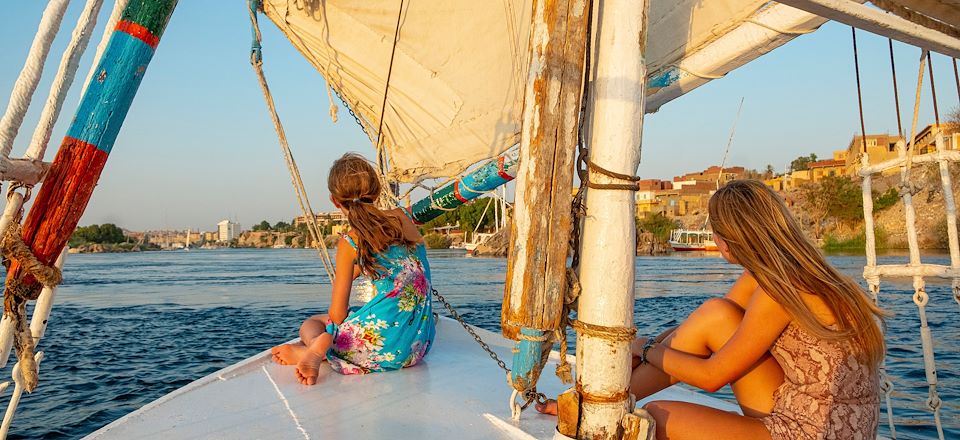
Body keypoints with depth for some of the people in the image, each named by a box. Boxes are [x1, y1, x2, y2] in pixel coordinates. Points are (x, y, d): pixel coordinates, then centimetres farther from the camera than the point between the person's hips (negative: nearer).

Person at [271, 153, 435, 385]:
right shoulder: (402, 217, 8)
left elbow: (338, 315, -2)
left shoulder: (349, 243, -6)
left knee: (311, 325, 23)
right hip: (421, 341, 5)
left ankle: (316, 348, -13)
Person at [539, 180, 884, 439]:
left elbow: (711, 376, -17)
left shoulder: (780, 289, -24)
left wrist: (646, 350, -3)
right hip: (798, 411, 8)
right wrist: (648, 344, 5)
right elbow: (702, 325, 13)